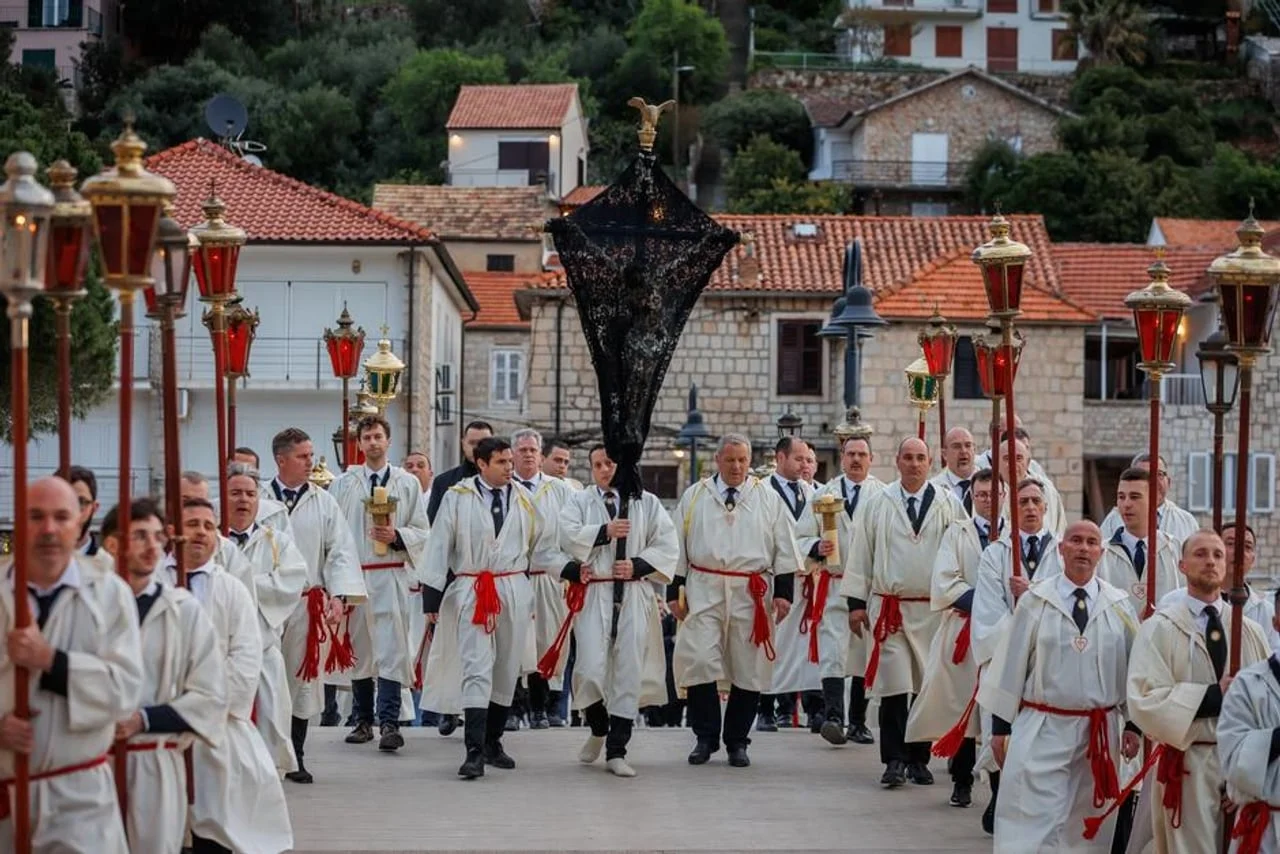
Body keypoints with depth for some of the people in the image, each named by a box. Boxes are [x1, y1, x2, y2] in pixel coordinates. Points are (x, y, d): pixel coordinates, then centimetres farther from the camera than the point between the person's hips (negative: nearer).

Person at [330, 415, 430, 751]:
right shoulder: (344, 484, 9)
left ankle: (389, 723, -13)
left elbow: (421, 531, 8)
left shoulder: (408, 483, 9)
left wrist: (396, 536, -12)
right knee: (358, 649, 7)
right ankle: (363, 721, 16)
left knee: (391, 649, -10)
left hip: (392, 576, -2)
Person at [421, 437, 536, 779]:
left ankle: (492, 743, 25)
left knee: (507, 670, 11)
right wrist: (432, 596, -4)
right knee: (476, 670, -11)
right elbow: (439, 546, -2)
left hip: (515, 591, 4)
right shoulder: (457, 497, -2)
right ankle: (474, 753, -15)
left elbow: (538, 546, 16)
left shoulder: (523, 500, 9)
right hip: (471, 592, -4)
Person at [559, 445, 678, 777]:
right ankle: (598, 730, 21)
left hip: (633, 596, 1)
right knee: (592, 668, -9)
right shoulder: (578, 501, 10)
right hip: (593, 595, -1)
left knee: (629, 671, -1)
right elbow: (569, 536, -6)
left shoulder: (647, 503, 11)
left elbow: (667, 545, 5)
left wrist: (638, 565, -8)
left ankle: (616, 751, 6)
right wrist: (605, 531, -13)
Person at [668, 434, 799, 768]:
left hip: (751, 594, 0)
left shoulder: (769, 499, 7)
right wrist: (673, 591, 3)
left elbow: (784, 551, 6)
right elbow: (678, 547, 9)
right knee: (698, 662, -10)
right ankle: (705, 738, 3)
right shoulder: (694, 497, 8)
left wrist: (783, 592, -2)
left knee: (748, 670, 4)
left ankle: (737, 741, 16)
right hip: (704, 592, 0)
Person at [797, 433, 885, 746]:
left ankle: (858, 722, 18)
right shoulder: (823, 495, 9)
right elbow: (801, 538, 10)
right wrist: (817, 548, -11)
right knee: (833, 653, -13)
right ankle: (833, 716, -22)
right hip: (833, 587, 0)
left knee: (865, 655, 8)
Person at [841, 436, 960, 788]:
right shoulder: (879, 504, 4)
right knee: (894, 685, -7)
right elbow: (861, 553, 6)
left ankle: (919, 759, 17)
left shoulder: (948, 506, 4)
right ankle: (895, 760, -3)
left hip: (933, 610, 1)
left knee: (928, 686, 7)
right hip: (889, 609, -1)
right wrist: (856, 602, 3)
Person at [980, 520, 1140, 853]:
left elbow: (1134, 667, 7)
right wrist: (1000, 726, 0)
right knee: (1031, 823, -6)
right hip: (1041, 728, -2)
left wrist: (1134, 725, 4)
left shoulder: (1119, 606, 3)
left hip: (1101, 730, 2)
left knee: (1090, 826, 11)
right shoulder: (1035, 601, -2)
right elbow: (1011, 664, 0)